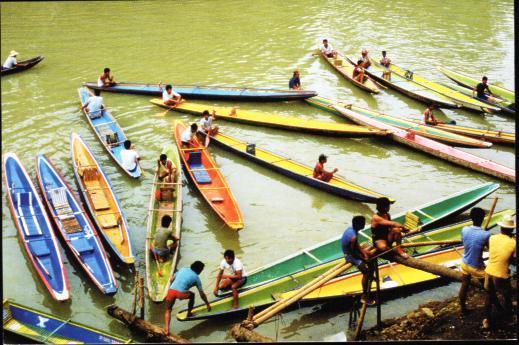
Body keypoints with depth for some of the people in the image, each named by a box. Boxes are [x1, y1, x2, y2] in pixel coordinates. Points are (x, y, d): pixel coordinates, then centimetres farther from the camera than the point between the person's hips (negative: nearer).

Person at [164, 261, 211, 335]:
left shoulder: (183, 269, 26)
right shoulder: (196, 278, 16)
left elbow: (171, 279, 22)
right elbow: (202, 294, 20)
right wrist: (207, 304, 32)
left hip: (171, 290, 3)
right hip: (181, 293, -3)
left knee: (168, 310, 17)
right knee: (192, 295, 29)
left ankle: (166, 328, -3)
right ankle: (189, 314, 38)